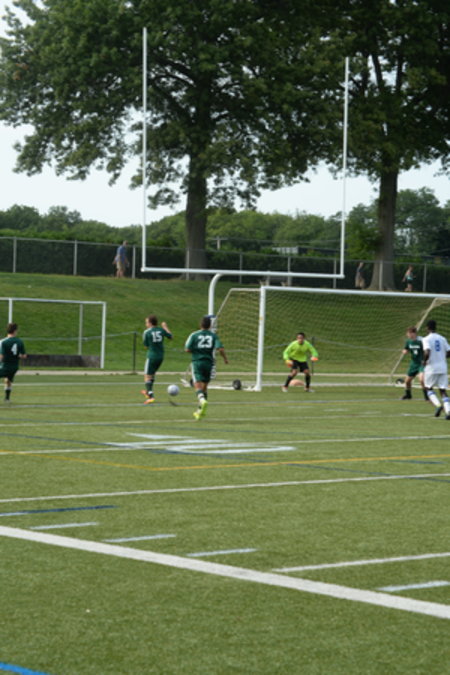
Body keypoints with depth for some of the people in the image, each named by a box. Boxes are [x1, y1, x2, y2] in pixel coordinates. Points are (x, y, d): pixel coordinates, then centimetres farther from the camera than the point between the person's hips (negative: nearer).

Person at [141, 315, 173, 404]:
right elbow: (170, 337, 16)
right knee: (152, 374, 24)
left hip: (151, 356, -6)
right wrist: (165, 327, 29)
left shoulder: (147, 332, -10)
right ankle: (148, 392, 40)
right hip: (160, 356, 6)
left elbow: (146, 345, -3)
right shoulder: (161, 330, 2)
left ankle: (151, 396, -15)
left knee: (147, 376, -1)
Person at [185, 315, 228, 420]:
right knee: (204, 386, 15)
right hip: (209, 363, 2)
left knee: (197, 385, -10)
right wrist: (225, 358, 8)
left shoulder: (194, 335, -1)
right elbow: (220, 349, -9)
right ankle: (200, 410, 19)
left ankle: (202, 400, -40)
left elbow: (187, 349, -6)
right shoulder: (214, 336, 2)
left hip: (197, 362, -2)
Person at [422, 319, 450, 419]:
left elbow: (427, 353, -23)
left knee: (428, 388, 14)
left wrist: (425, 361, -6)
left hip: (431, 367, -4)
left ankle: (438, 405, -10)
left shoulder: (426, 339, -9)